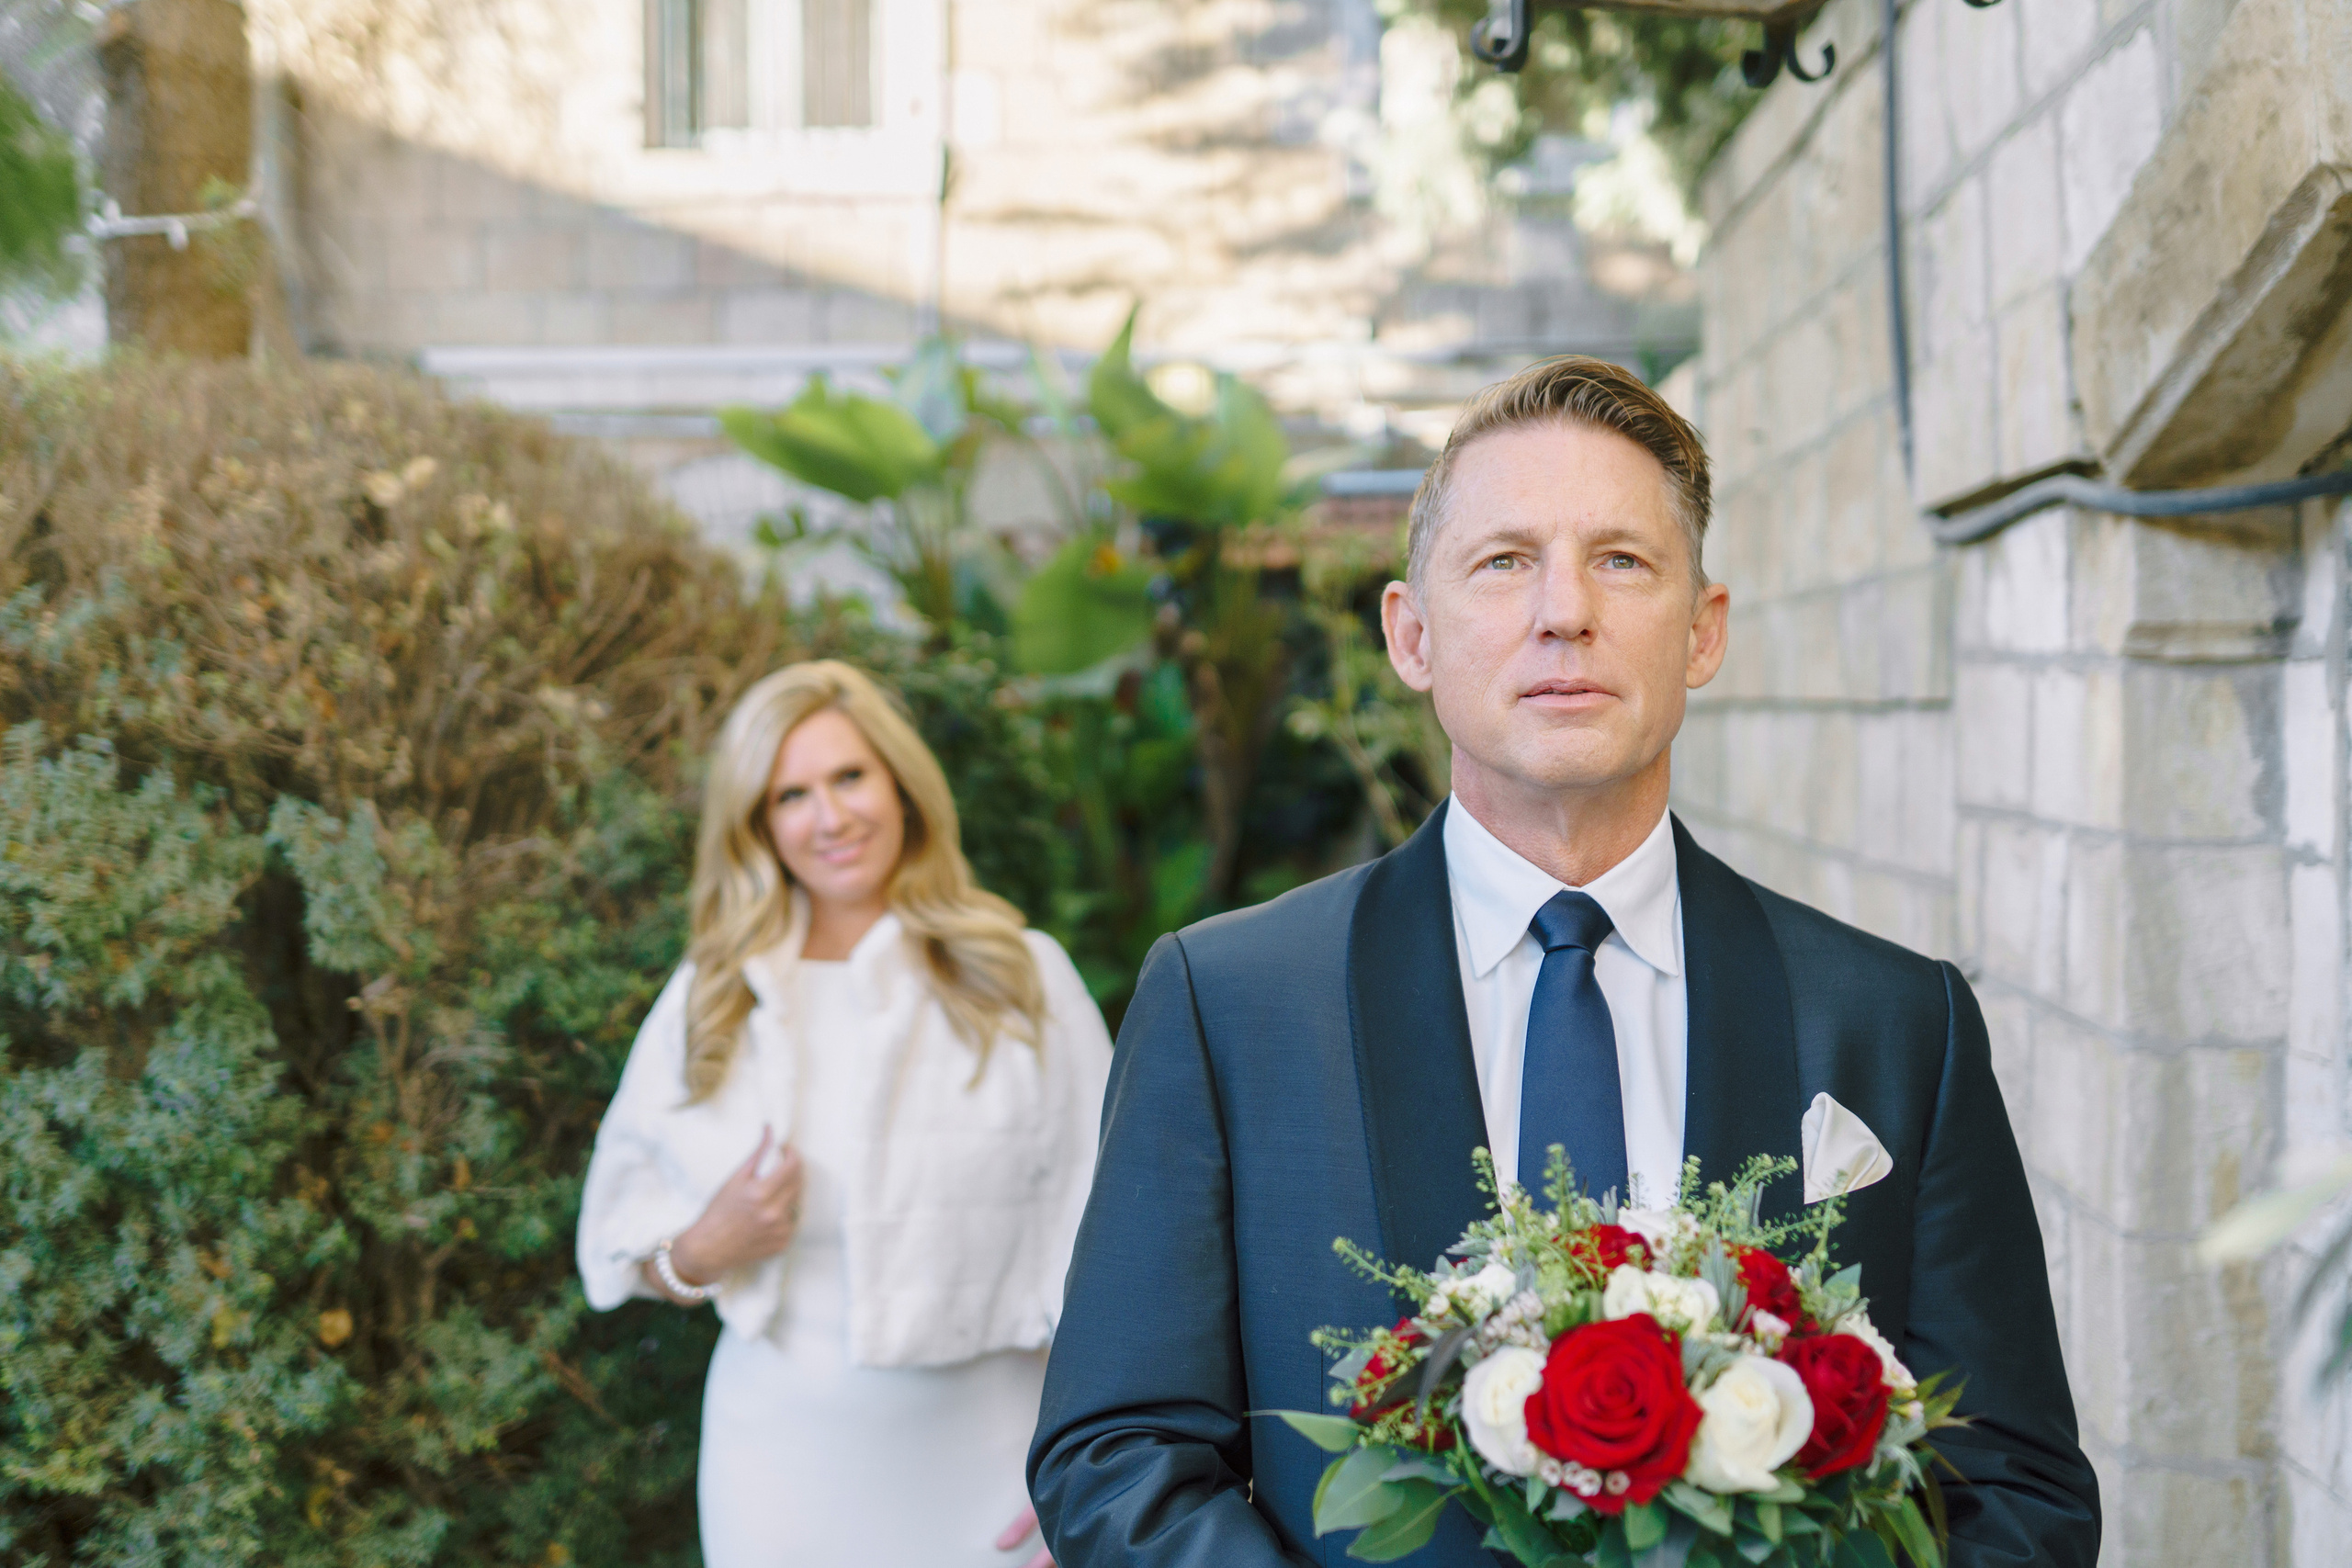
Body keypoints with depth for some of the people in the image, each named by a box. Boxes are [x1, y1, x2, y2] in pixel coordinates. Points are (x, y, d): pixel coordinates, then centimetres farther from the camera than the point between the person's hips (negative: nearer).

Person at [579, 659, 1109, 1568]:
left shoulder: (1019, 979, -1)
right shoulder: (706, 1001, 5)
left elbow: (1096, 1242, -3)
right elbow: (622, 1241, 9)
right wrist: (706, 1248, -13)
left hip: (981, 1470, -1)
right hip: (782, 1469, 2)